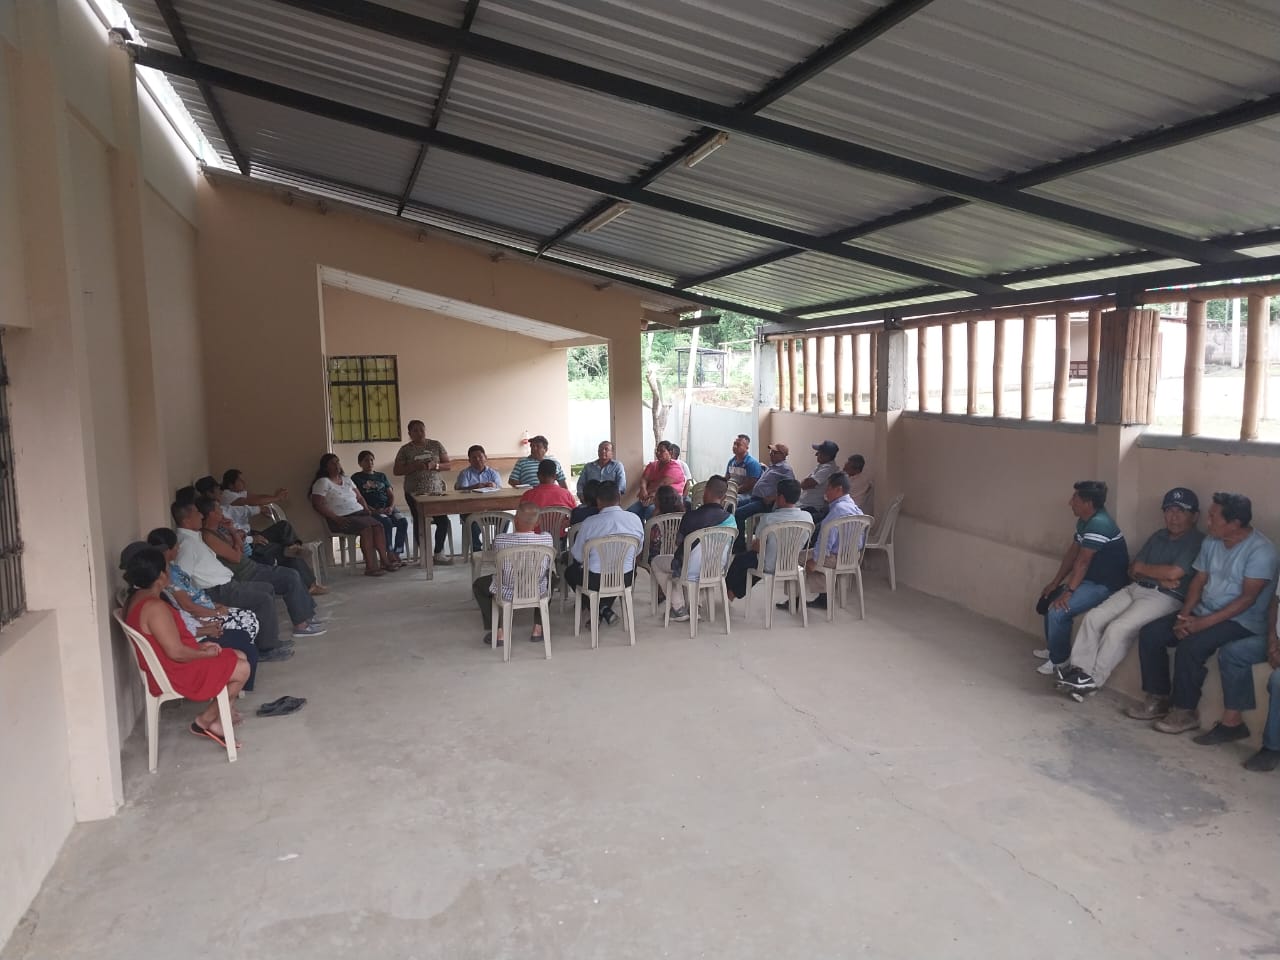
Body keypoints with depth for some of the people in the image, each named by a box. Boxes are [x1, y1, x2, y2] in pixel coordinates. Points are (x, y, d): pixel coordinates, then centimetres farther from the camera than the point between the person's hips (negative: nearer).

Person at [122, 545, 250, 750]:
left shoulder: (135, 599, 5)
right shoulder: (154, 607, -28)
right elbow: (176, 652, -28)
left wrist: (199, 646, 5)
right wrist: (205, 653, -10)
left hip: (164, 667, 11)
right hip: (175, 674, -11)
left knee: (239, 656, 13)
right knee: (242, 669, -6)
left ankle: (217, 722, 12)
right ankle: (204, 721, 9)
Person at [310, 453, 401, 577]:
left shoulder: (346, 479, 21)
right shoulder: (322, 482, -1)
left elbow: (359, 497, 25)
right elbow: (317, 504, -11)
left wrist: (366, 509, 5)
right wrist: (336, 518, -18)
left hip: (359, 512, 6)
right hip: (342, 518, -6)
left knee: (378, 525, -21)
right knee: (366, 527, -31)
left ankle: (385, 561, -22)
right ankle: (370, 566, -31)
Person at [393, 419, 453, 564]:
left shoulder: (436, 445, 7)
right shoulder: (405, 450, 3)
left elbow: (449, 465, 6)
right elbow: (396, 471, -1)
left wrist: (435, 465, -13)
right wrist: (415, 467, -14)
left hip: (436, 491, 1)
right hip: (414, 493, -1)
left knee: (443, 520, -10)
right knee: (420, 522, -3)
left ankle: (439, 553, 4)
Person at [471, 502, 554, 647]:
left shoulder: (500, 540, -25)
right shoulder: (547, 539, -21)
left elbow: (498, 565, -6)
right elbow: (548, 567, -4)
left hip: (507, 593, -1)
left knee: (478, 584, 30)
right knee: (550, 578, 37)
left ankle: (496, 631, 22)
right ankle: (538, 628, 31)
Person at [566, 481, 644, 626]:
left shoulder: (589, 523, -15)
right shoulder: (635, 519, -7)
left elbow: (577, 557, -4)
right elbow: (637, 551, 8)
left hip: (595, 581, -3)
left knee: (569, 571, 28)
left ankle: (600, 609, 16)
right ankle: (605, 607, 26)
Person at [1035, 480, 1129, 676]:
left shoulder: (1098, 524, -24)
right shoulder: (1084, 521, 7)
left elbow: (1083, 561, -25)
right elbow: (1072, 553, 11)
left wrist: (1068, 591, -24)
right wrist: (1056, 582, 9)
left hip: (1106, 585, -11)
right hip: (1090, 580, 11)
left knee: (1058, 610, -24)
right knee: (1050, 597, 19)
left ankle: (1059, 660, -4)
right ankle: (1053, 647, 32)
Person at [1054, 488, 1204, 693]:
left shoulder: (1197, 542, -6)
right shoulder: (1158, 536, 18)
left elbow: (1173, 573, -20)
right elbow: (1133, 571, 14)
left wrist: (1143, 568, -2)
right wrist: (1158, 578, -7)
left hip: (1165, 598, -8)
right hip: (1135, 589, 8)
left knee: (1117, 629, -25)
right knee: (1093, 617, -11)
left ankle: (1094, 679, -13)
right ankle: (1079, 669, -9)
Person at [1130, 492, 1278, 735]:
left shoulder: (1261, 551, -17)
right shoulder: (1211, 541, 6)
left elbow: (1247, 598, -21)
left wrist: (1204, 623, -25)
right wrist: (1184, 615, -8)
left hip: (1242, 621, -8)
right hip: (1203, 613, 8)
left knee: (1190, 647, -31)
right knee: (1149, 634, -8)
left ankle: (1185, 711, -13)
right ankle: (1158, 699, 2)